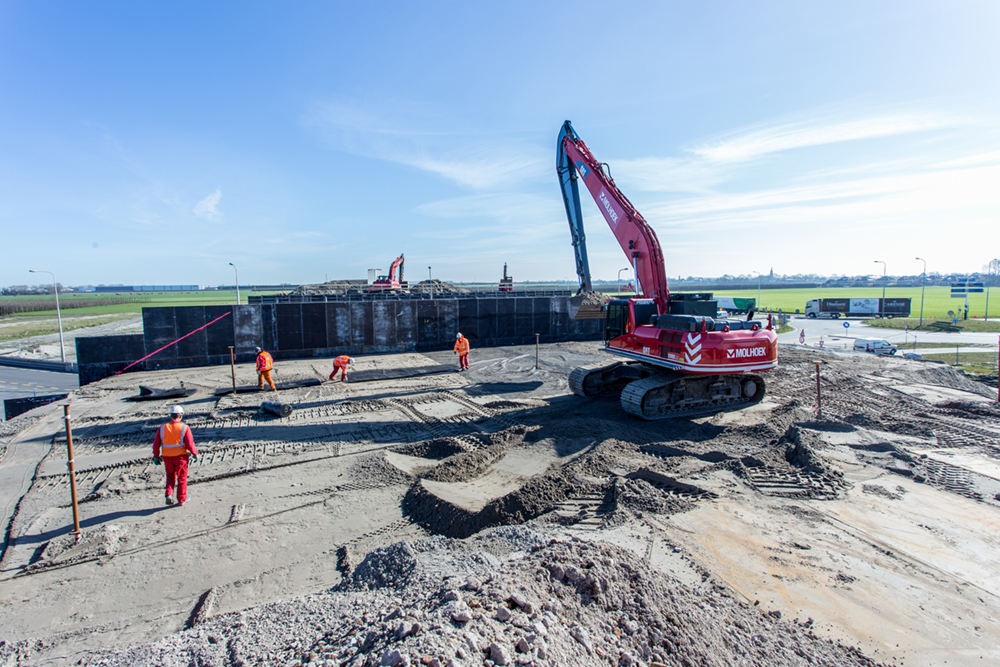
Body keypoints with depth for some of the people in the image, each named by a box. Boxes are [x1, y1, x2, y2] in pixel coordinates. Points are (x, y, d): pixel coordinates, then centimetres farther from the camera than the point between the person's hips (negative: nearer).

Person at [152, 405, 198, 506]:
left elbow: (156, 444, 3)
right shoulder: (184, 428, -11)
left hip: (167, 457, 3)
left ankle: (169, 495, 7)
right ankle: (181, 499, 16)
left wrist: (156, 456, 14)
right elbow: (190, 444, -13)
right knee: (182, 477, 10)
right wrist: (194, 454, 2)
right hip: (181, 456, -3)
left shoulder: (162, 428, 0)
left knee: (170, 476, 23)